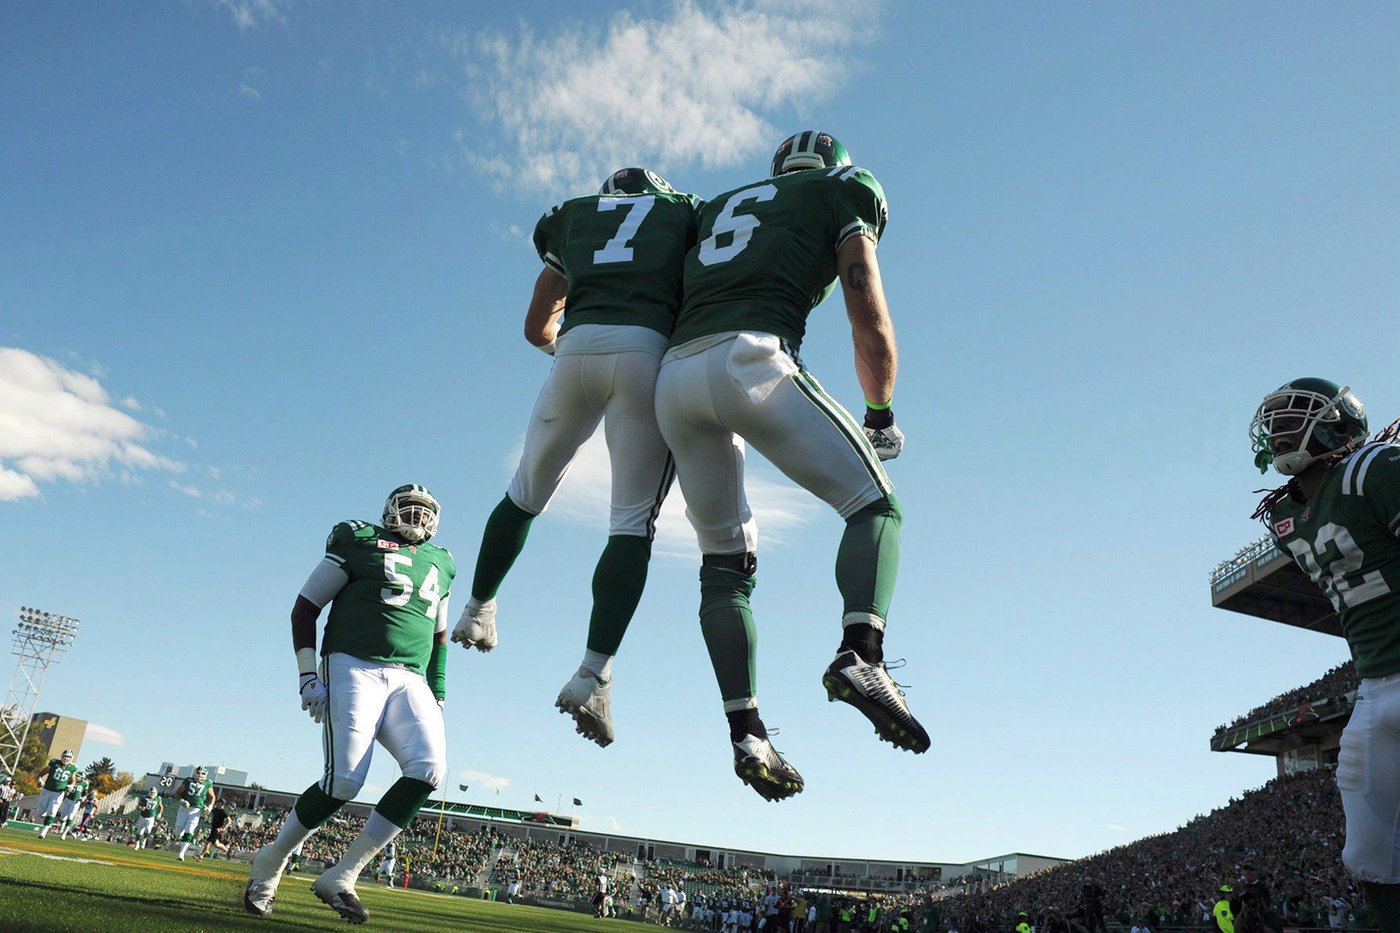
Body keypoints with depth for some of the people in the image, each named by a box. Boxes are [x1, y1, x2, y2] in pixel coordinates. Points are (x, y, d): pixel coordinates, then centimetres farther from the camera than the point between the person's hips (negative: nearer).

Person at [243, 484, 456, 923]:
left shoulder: (440, 564, 20)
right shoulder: (360, 542, 5)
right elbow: (305, 607, 4)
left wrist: (437, 696, 19)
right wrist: (308, 675, -6)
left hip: (410, 680, 5)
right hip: (354, 667, -5)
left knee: (429, 768, -19)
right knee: (344, 779, -17)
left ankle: (342, 875, -9)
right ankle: (270, 863, 11)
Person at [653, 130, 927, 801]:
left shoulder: (719, 207, 33)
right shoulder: (844, 190, 20)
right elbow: (870, 323, 8)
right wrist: (880, 414, 19)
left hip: (674, 375, 6)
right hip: (751, 358, -5)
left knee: (725, 564, 11)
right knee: (875, 506, 4)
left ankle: (745, 730, 2)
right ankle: (860, 654, -21)